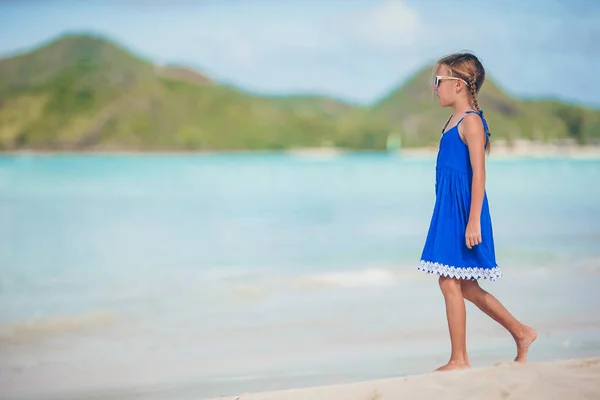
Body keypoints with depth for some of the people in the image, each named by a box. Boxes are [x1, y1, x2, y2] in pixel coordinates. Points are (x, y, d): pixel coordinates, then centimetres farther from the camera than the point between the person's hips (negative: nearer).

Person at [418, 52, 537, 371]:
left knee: (450, 282, -5)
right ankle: (521, 333, 24)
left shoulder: (470, 121, -12)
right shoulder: (454, 121, 16)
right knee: (464, 286, 13)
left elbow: (478, 172, -17)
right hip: (449, 210, 10)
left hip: (463, 210, -10)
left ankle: (459, 360, 3)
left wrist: (473, 222, -21)